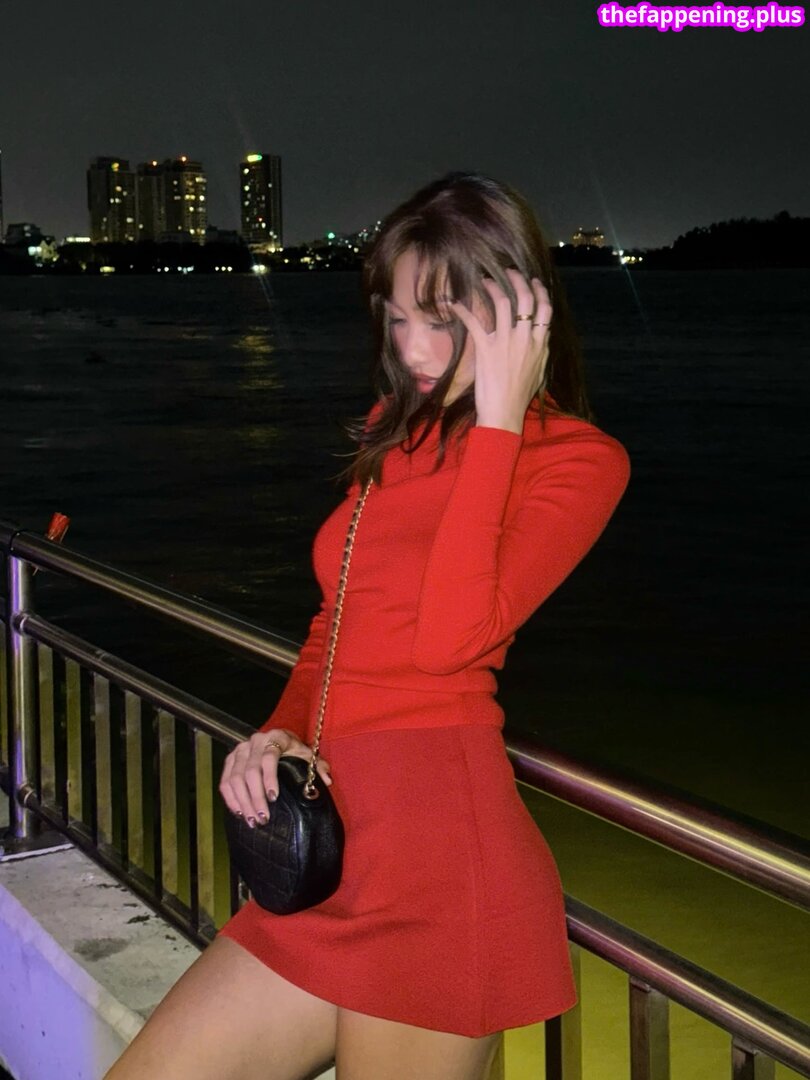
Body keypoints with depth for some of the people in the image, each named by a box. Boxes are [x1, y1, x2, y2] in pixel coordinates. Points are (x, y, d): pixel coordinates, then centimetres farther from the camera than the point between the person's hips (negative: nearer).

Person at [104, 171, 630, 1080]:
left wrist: (495, 421, -12)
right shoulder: (397, 428, 19)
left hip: (434, 843, -7)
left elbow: (448, 639, -18)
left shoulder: (578, 459, -3)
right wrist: (279, 732, 1)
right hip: (335, 848, 7)